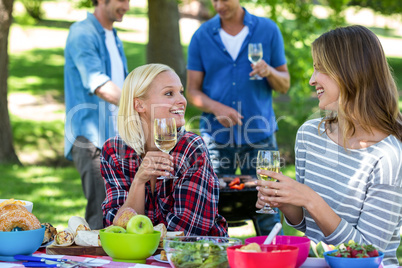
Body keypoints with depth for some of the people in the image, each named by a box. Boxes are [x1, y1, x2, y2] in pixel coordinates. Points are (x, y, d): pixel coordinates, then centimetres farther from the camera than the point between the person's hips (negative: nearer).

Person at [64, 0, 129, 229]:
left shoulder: (114, 37, 19)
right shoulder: (82, 34, -9)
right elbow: (98, 84, -22)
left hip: (114, 137, 9)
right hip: (91, 136, -9)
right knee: (102, 213, -15)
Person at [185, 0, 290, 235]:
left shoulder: (268, 30, 5)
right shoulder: (202, 36, 5)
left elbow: (285, 85, 8)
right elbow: (193, 90, 5)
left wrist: (269, 72, -14)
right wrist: (216, 108, -14)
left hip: (259, 135, 0)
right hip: (217, 137, 0)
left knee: (268, 219, -1)